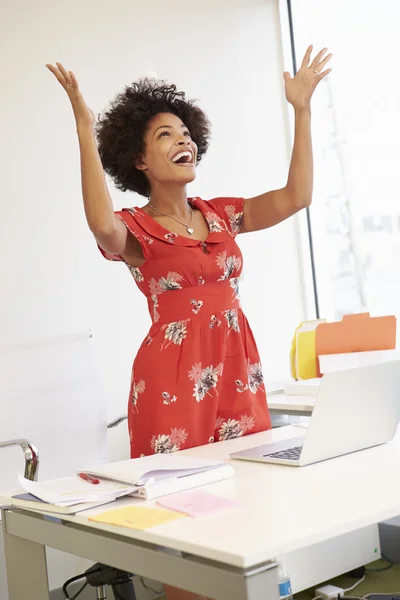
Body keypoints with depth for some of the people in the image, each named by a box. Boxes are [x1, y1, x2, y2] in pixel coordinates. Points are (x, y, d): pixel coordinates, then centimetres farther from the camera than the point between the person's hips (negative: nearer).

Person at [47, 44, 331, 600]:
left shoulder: (222, 214, 12)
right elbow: (103, 227, -27)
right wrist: (85, 130, -26)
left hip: (239, 371, 5)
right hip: (174, 376, -5)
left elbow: (295, 196, 3)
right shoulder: (135, 228, -3)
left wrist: (302, 110, 2)